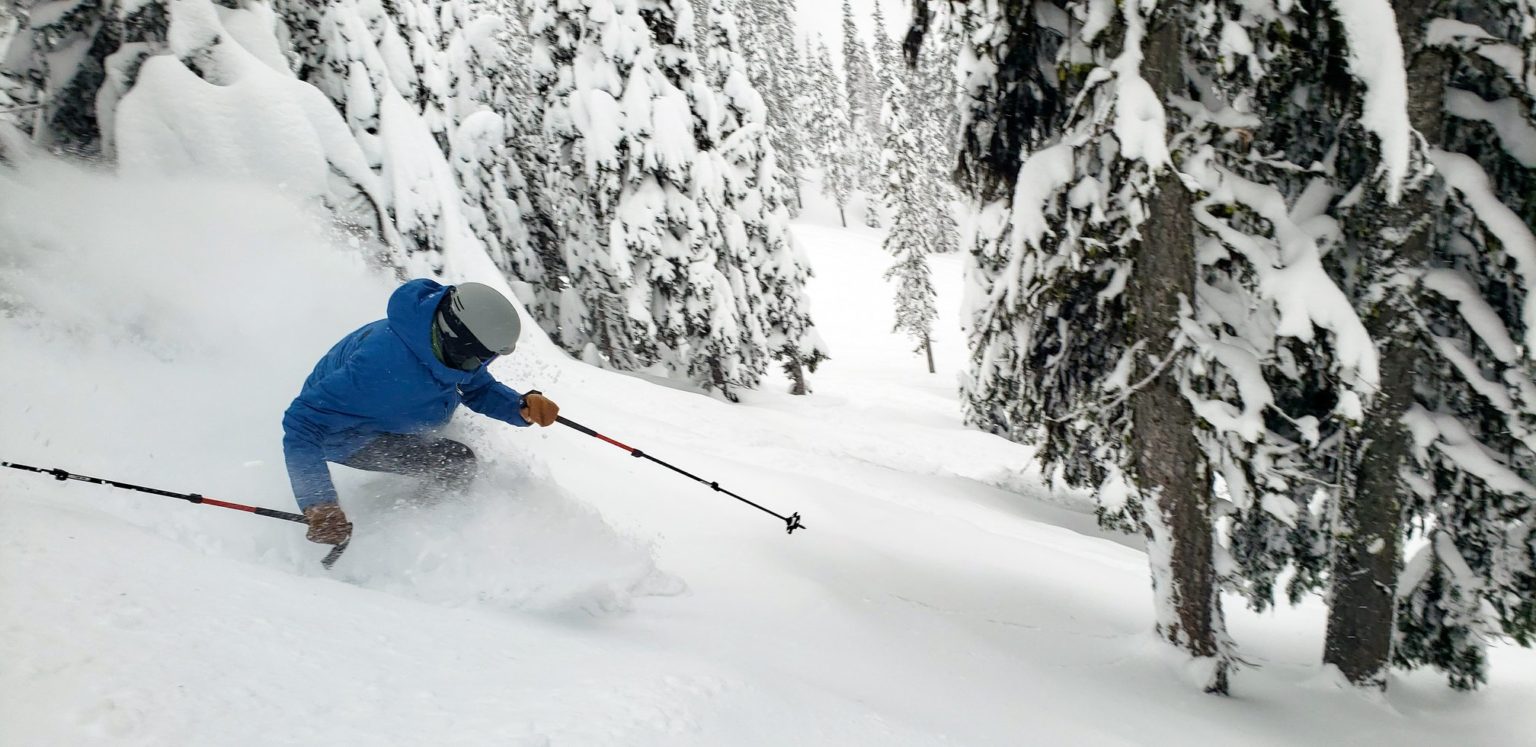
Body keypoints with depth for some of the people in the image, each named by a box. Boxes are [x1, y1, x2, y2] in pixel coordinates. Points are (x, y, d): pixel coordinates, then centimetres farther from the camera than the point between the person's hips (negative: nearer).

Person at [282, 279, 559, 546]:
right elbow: (303, 423, -41)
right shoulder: (384, 365, -44)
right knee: (458, 463, -20)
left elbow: (479, 388, -2)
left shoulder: (447, 341, -21)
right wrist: (319, 507, -50)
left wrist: (523, 407, -23)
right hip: (348, 436, -7)